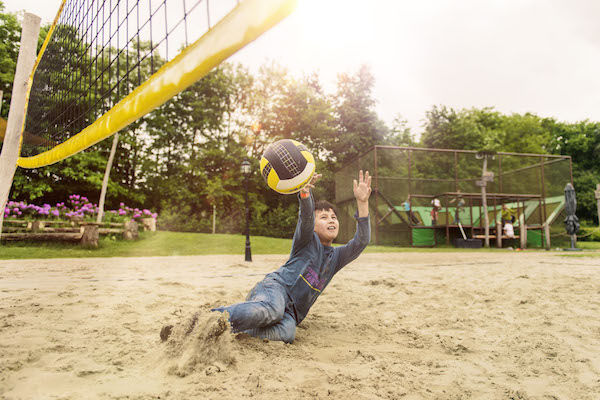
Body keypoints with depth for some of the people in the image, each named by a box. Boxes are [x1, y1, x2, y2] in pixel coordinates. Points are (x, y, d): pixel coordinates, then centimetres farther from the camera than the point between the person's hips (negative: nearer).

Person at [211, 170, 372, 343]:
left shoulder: (336, 257, 20)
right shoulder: (307, 241, 9)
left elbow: (361, 242, 3)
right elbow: (306, 218, -14)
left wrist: (362, 203, -9)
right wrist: (305, 192, -38)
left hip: (292, 312, 4)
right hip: (276, 287, -3)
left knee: (287, 333, -33)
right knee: (272, 310, -41)